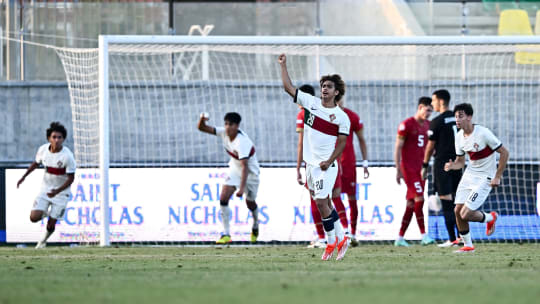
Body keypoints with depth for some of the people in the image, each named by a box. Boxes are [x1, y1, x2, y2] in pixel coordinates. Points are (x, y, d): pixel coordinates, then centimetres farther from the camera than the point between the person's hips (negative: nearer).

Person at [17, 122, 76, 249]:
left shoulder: (67, 156, -22)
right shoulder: (43, 150, -9)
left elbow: (71, 178, -17)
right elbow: (36, 163, 13)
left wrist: (57, 191, -29)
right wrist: (24, 176, 14)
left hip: (61, 192, -3)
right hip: (45, 190, 3)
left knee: (51, 225, 0)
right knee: (34, 217, -13)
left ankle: (43, 241, 35)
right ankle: (45, 213, 23)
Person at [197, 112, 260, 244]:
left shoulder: (242, 142, -34)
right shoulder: (224, 132, -14)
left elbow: (245, 166, -39)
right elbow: (202, 128, -10)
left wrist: (242, 188, -46)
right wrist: (202, 120, -34)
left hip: (250, 172, -5)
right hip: (234, 168, 5)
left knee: (250, 202, 12)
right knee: (223, 198, -14)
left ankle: (255, 226, 46)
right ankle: (226, 234, -12)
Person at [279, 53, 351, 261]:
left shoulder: (342, 117, -5)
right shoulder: (311, 103, 5)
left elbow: (342, 143, -4)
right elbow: (288, 88, 8)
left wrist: (329, 161, -15)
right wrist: (283, 65, 4)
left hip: (326, 165, -5)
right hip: (310, 163, 5)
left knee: (321, 202, -13)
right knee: (325, 203, 11)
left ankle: (332, 242, -1)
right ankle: (341, 238, 22)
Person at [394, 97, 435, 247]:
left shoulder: (428, 125, 13)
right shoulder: (407, 125, -8)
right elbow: (398, 147, -8)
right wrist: (398, 170, -11)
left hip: (421, 167, 7)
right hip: (409, 167, -7)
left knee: (411, 203, 6)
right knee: (419, 198, -15)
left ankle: (400, 238, 10)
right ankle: (423, 235, -17)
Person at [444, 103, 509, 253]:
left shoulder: (483, 133, -20)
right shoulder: (459, 137, 2)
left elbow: (504, 153, -14)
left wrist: (497, 177, -14)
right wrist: (452, 166, -11)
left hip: (484, 178, -7)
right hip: (469, 175, 7)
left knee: (466, 214, -14)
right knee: (458, 211, -1)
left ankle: (490, 218, 16)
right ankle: (468, 245, 16)